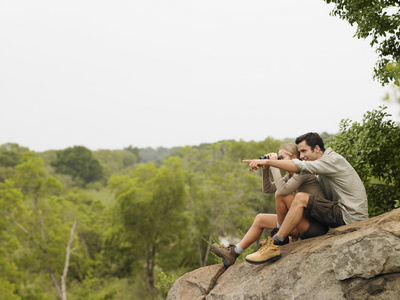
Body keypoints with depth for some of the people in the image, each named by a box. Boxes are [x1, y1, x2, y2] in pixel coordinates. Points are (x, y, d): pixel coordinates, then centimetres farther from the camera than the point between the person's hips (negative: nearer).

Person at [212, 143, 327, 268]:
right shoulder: (291, 175, 15)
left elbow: (283, 189, -31)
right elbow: (267, 189, 16)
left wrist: (274, 165, -21)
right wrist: (265, 168, 3)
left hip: (316, 226, -10)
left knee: (280, 194, -23)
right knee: (260, 219, 10)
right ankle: (233, 253, 12)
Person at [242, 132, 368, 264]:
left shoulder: (334, 160, -12)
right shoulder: (325, 163, 18)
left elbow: (300, 167, -26)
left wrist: (268, 161, -28)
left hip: (350, 216, -10)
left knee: (301, 198, -19)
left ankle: (275, 244, -17)